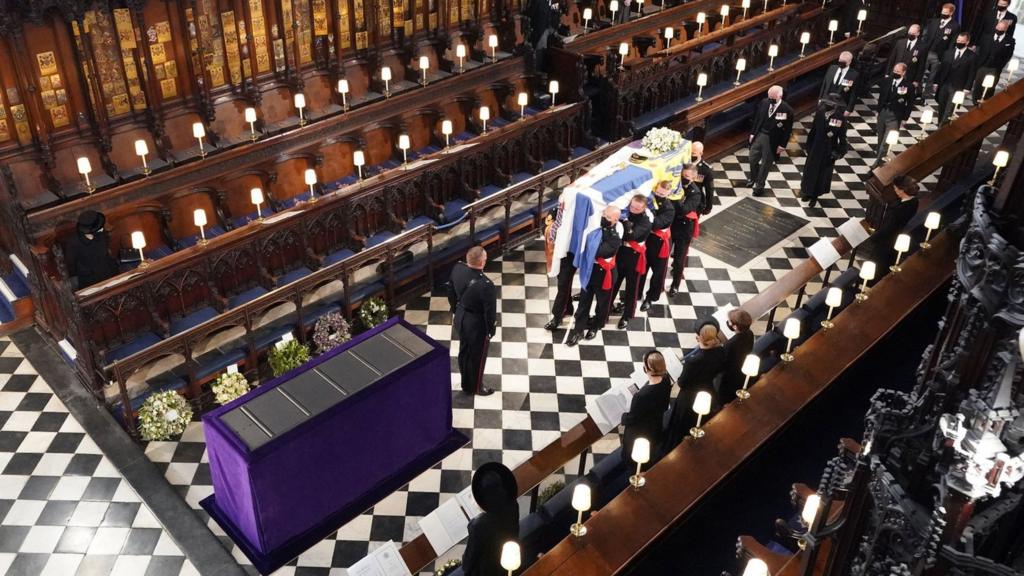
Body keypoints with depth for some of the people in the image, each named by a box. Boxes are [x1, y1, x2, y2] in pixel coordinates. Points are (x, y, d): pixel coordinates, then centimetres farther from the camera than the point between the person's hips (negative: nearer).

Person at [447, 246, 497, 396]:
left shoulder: (457, 268, -16)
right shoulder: (485, 285, -36)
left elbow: (451, 291, 2)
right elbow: (490, 311, -23)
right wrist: (490, 330, -5)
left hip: (460, 318, 7)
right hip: (476, 324, -7)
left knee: (464, 351, 27)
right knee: (477, 356, 19)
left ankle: (466, 383, 50)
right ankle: (475, 387, 41)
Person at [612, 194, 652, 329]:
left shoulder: (645, 221, -14)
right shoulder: (625, 213, -1)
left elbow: (632, 235, -30)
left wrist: (626, 221, -43)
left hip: (634, 256, -4)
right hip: (620, 252, 4)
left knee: (632, 286, 9)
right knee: (614, 282, 14)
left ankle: (627, 315, 24)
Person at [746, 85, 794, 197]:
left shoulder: (787, 110, -18)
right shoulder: (764, 103, -6)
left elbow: (788, 130, -11)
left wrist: (782, 145, -11)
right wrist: (753, 133, 7)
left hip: (772, 140, -4)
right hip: (759, 135, 4)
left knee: (766, 163, 9)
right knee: (753, 159, 16)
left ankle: (759, 186, 26)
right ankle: (753, 178, 43)